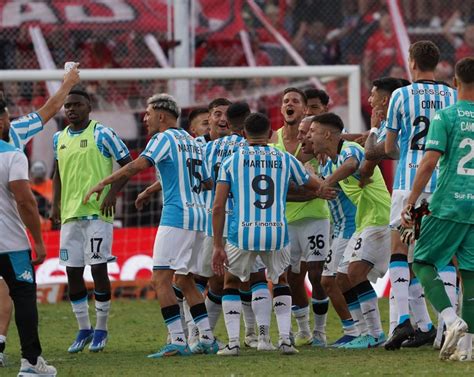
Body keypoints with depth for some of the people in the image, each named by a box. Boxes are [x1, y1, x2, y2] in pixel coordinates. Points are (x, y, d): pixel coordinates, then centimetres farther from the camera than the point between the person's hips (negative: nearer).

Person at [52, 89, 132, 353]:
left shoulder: (102, 134, -5)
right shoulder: (59, 138, 13)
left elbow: (128, 164, -3)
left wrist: (113, 193, -13)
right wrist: (56, 203, 13)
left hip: (98, 213, -6)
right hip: (70, 214, 6)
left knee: (98, 268, -7)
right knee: (73, 272, 6)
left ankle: (101, 329, 5)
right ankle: (84, 329, 18)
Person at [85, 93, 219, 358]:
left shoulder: (164, 138, -4)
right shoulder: (192, 142, 19)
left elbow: (138, 165, -19)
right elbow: (208, 183, 24)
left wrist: (103, 183, -15)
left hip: (176, 215, -9)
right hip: (198, 215, 9)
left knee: (161, 278, -9)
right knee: (185, 280, 16)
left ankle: (178, 341, -16)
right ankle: (208, 338, 12)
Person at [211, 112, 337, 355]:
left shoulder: (231, 161, 8)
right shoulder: (285, 160, 11)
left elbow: (218, 207, 2)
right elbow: (318, 188, 24)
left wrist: (218, 246, 6)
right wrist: (323, 191, 49)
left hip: (242, 234, -1)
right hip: (277, 233, 1)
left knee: (231, 283, 22)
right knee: (280, 282, 27)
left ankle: (233, 342, 9)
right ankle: (285, 339, 13)